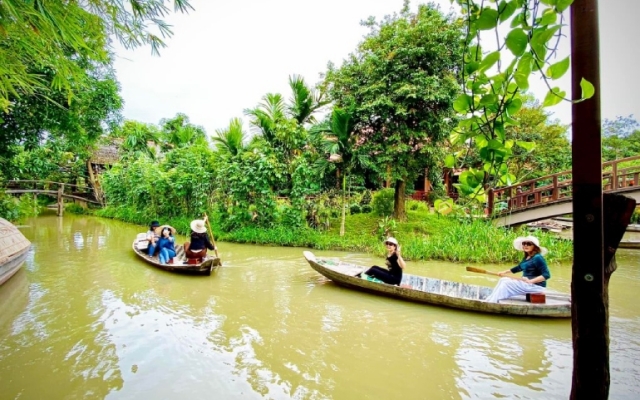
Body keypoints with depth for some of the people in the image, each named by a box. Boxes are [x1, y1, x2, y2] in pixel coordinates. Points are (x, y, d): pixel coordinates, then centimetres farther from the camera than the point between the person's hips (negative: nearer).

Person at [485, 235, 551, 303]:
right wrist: (505, 272, 26)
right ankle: (489, 300, -6)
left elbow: (547, 275, -22)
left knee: (506, 283, -18)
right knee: (503, 280, 1)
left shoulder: (537, 258, -17)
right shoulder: (526, 257, 11)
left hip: (536, 285, -9)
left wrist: (530, 281, -28)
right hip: (526, 283, 9)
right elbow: (519, 267, 28)